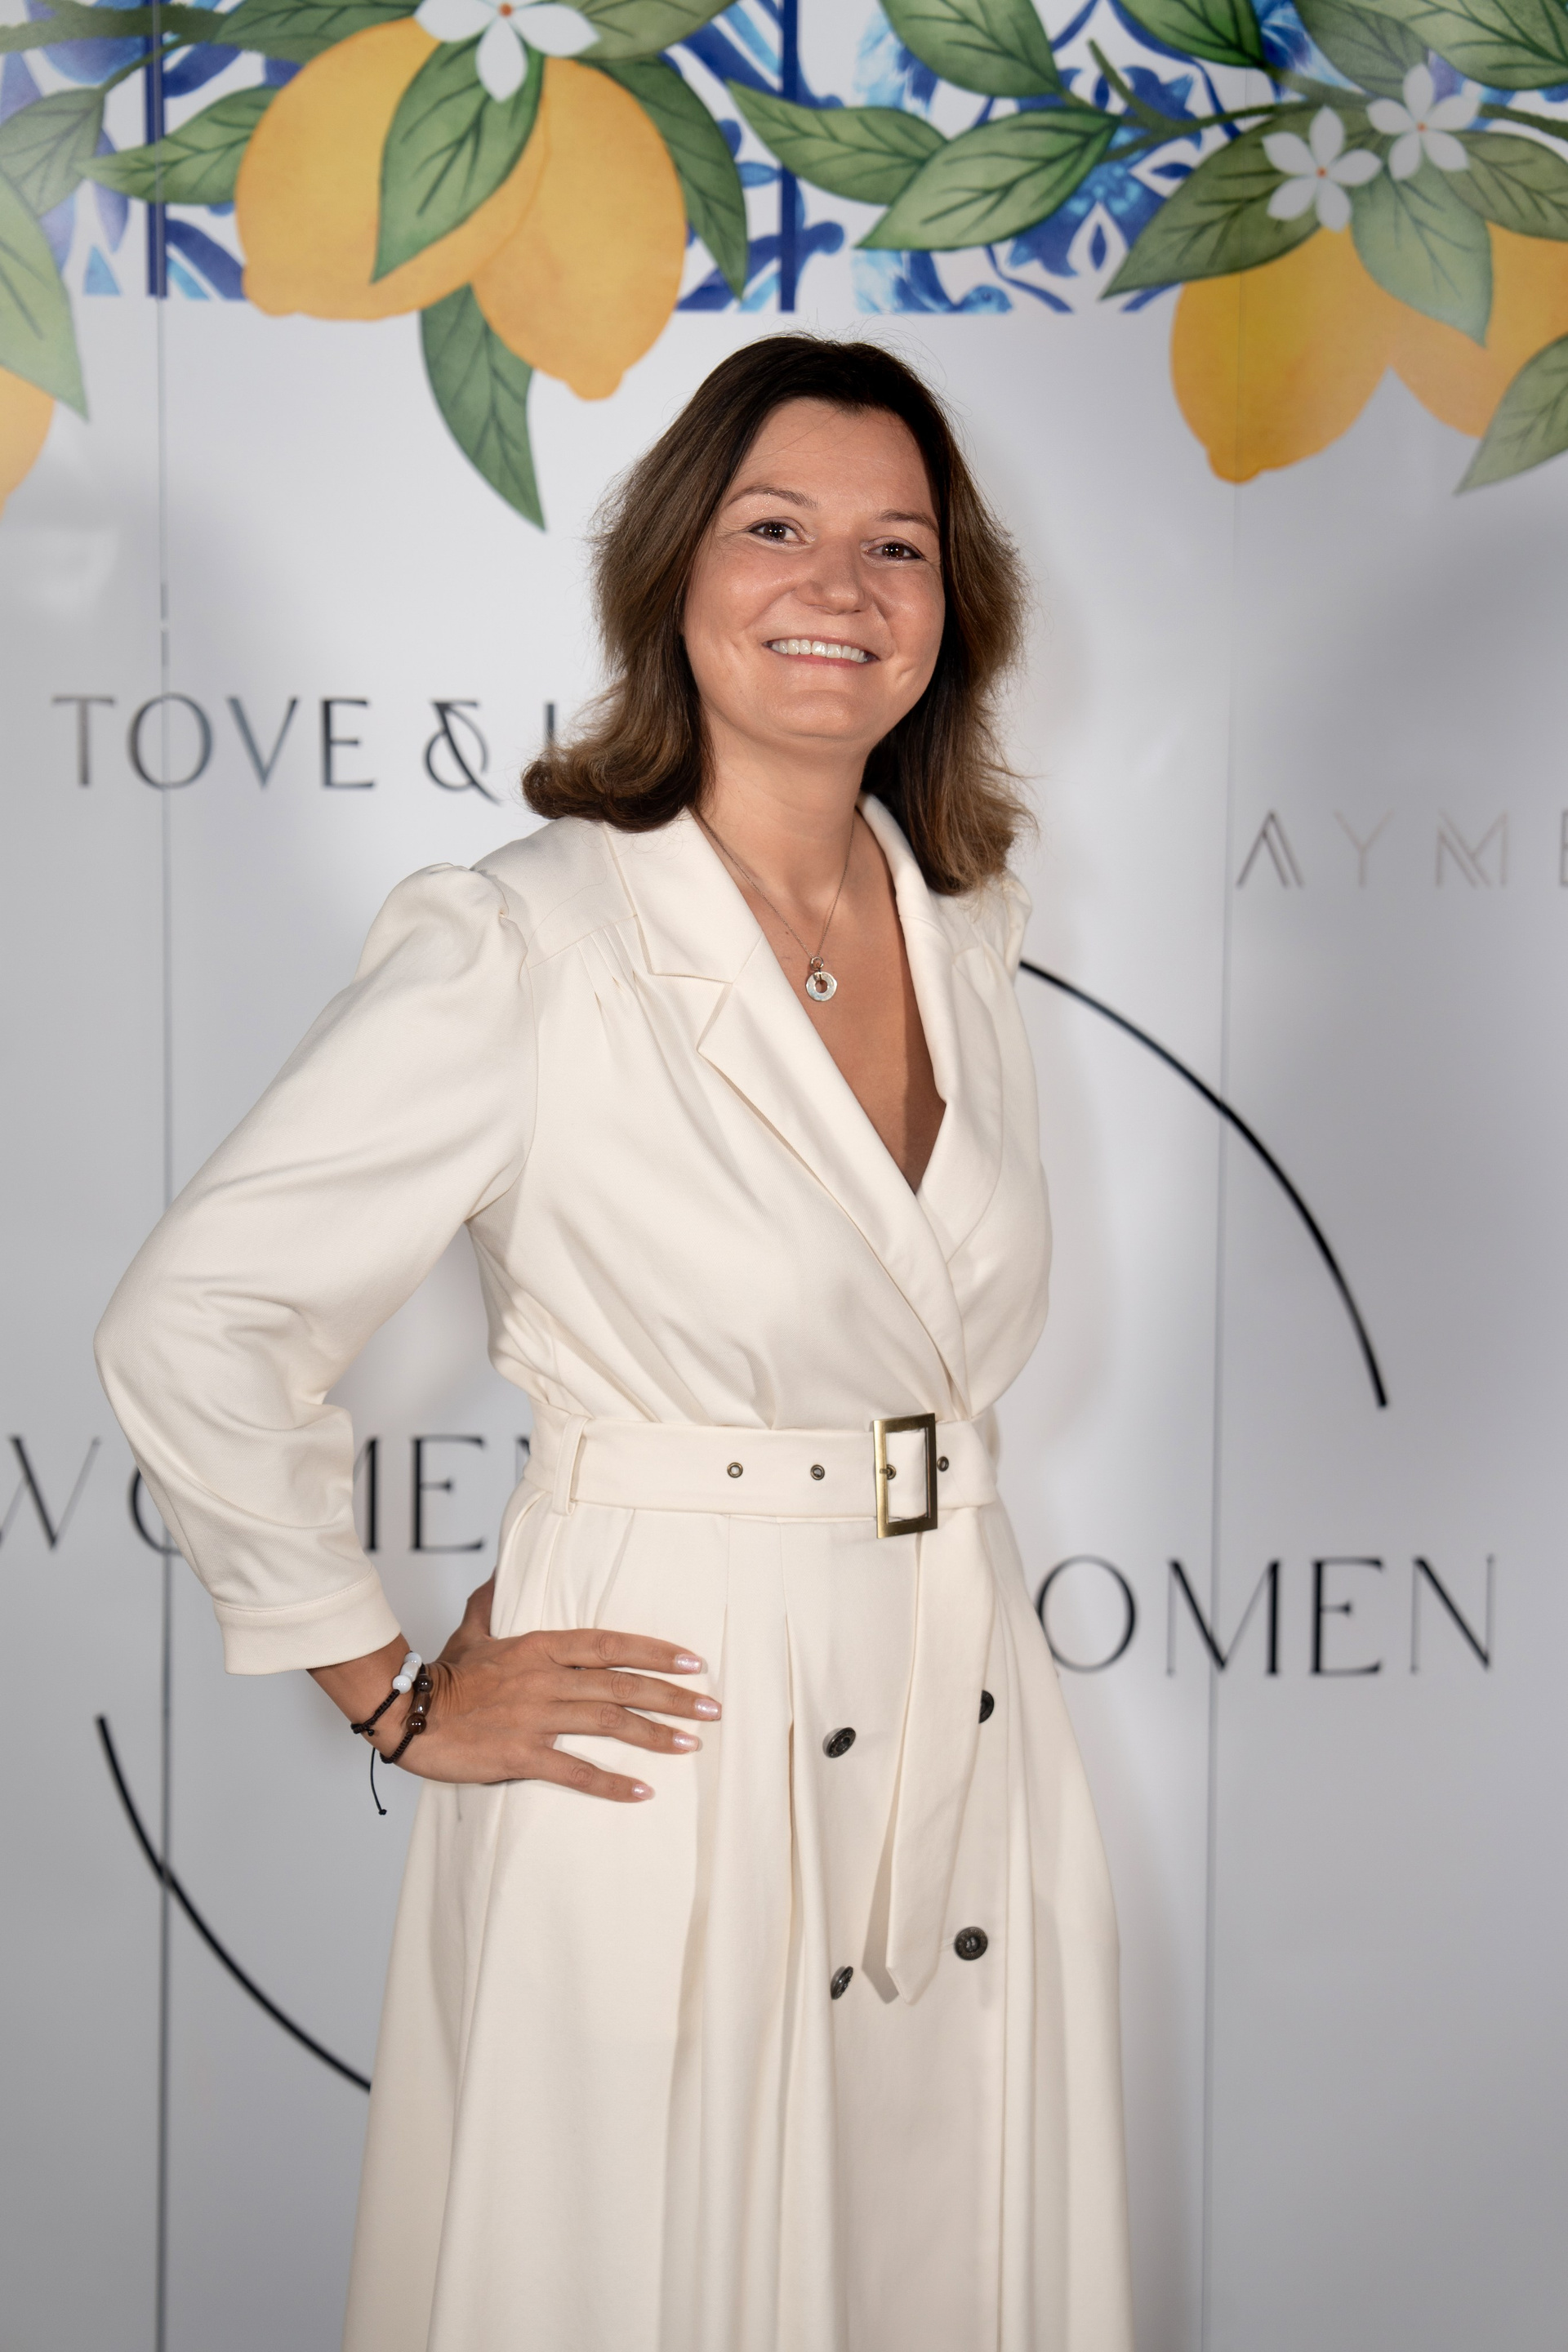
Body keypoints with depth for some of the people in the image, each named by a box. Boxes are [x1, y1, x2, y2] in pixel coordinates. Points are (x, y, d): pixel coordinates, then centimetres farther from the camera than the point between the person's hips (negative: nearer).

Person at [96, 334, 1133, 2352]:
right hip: (669, 1751, -6)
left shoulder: (964, 929, 5)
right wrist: (393, 1698, -9)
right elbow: (192, 1333, -15)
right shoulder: (522, 944, -15)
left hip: (965, 1740, 6)